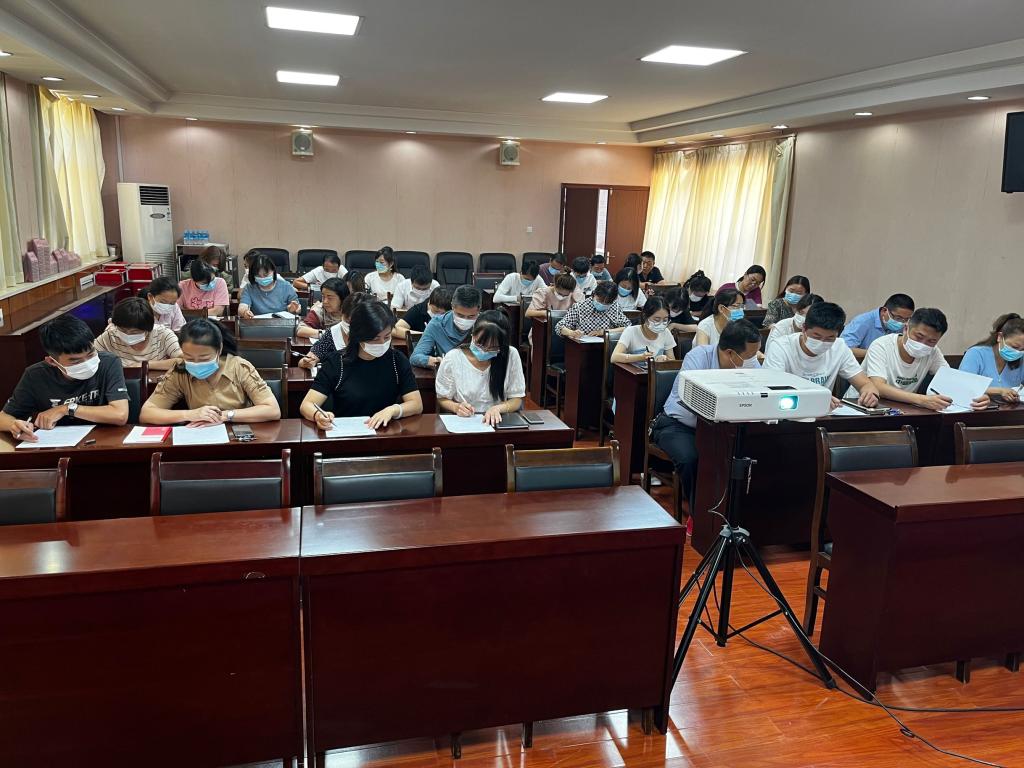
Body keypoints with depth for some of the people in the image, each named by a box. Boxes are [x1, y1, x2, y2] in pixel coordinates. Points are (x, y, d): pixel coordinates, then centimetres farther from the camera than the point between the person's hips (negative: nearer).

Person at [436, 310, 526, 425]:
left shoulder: (511, 356, -7)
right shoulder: (452, 358, -7)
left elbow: (516, 399, 1)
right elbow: (442, 399, 4)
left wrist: (498, 408, -19)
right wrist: (456, 407, -17)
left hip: (497, 421, 0)